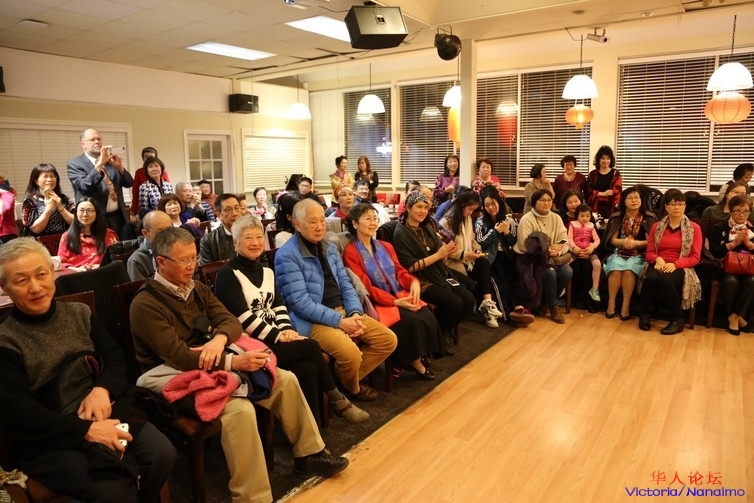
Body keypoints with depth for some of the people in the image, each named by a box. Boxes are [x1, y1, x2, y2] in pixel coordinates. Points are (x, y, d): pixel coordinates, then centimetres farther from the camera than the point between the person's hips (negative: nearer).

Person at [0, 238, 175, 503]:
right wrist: (87, 430, -22)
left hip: (99, 414, 4)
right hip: (44, 440, -4)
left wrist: (103, 388, -17)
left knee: (162, 454, -18)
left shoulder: (79, 313, 8)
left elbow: (115, 356, 6)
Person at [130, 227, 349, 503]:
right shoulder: (145, 304, -16)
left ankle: (309, 454, 14)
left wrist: (219, 339, -24)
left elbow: (230, 320, 1)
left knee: (286, 380, 0)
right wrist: (234, 362, -30)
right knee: (239, 409, -34)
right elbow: (178, 356, -24)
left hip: (210, 366, 8)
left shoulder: (197, 288, 9)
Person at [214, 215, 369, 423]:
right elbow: (242, 317, -16)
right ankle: (337, 400, -5)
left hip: (274, 339, 7)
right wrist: (277, 336, -17)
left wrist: (286, 329, -8)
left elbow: (278, 304, 11)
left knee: (308, 369, -22)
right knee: (310, 346, -22)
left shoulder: (266, 271, 17)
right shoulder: (227, 274, -7)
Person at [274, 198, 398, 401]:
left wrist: (355, 313, -8)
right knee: (351, 353, -30)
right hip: (313, 321, -8)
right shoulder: (286, 255, -12)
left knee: (388, 340, -2)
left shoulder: (329, 249, 13)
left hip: (343, 311, 8)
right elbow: (300, 303, -18)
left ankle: (345, 377, 14)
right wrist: (339, 321, -20)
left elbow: (345, 284, 12)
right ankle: (351, 388, 7)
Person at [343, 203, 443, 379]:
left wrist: (414, 281, -16)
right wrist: (396, 302, -20)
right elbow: (366, 288, -13)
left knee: (428, 317, -19)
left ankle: (421, 355, 1)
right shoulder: (351, 253, -8)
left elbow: (400, 271, 8)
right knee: (413, 322, -26)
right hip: (378, 303, -6)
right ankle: (414, 361, -2)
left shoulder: (386, 247, 15)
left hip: (400, 295, 6)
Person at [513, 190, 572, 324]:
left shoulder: (556, 218, 7)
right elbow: (524, 245, -20)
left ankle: (546, 302, 0)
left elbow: (565, 242, 0)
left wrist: (557, 251, -22)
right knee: (550, 272, -31)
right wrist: (547, 249, -21)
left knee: (567, 271, -21)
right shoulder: (527, 219, -10)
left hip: (552, 257, 5)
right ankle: (553, 306, -9)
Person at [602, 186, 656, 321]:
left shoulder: (648, 217, 3)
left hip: (639, 255, -1)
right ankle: (611, 303, -20)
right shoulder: (617, 217, 8)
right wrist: (623, 241, -19)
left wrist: (636, 243, -21)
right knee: (616, 269, -31)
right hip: (618, 253, 1)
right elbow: (612, 240, 3)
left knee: (629, 270, -33)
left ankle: (626, 305, -24)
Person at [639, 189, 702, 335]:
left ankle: (677, 319, -16)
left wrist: (674, 264, -18)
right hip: (659, 266, 2)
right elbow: (649, 253, 11)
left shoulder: (694, 228, 6)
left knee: (665, 280, -38)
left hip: (680, 268, -2)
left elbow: (695, 257, 0)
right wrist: (658, 259, -14)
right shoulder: (656, 226, 14)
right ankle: (645, 314, -14)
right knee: (651, 278, -36)